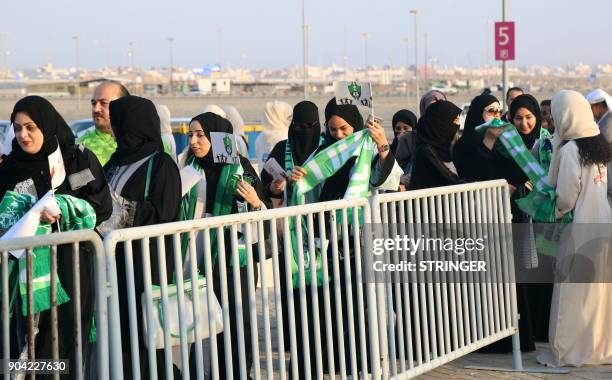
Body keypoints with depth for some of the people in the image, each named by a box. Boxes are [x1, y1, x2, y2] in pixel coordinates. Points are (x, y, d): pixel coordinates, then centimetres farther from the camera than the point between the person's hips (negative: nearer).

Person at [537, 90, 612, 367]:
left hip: (580, 230, -7)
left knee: (573, 292, 1)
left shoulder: (570, 150, -15)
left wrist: (552, 217, 3)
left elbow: (566, 198, -15)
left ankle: (568, 352, 6)